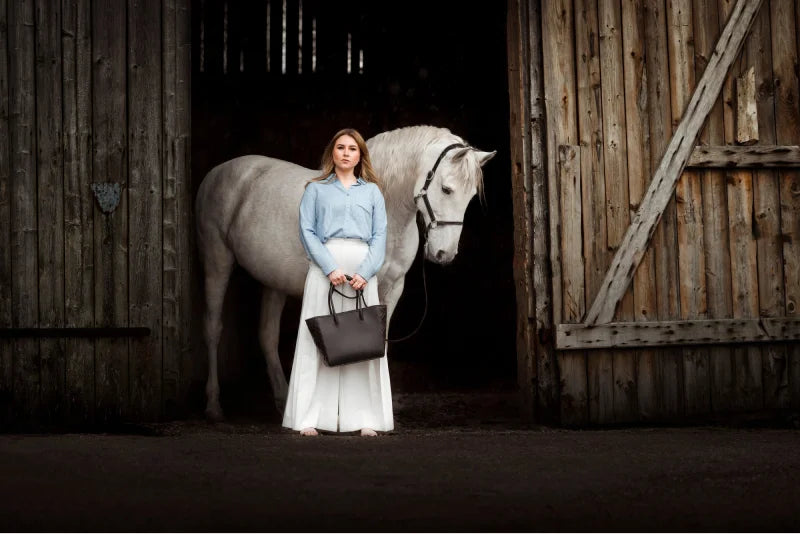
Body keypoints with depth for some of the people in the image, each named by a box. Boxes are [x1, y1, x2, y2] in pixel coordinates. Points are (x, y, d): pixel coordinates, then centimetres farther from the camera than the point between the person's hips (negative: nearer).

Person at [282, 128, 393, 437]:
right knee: (318, 339, -4)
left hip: (362, 269, 2)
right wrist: (330, 268, -13)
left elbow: (380, 235, 6)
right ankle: (310, 418, -2)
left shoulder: (372, 191, 14)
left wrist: (365, 272, -10)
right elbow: (307, 231, 0)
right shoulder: (316, 189, 10)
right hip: (325, 267, -2)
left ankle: (365, 418, 4)